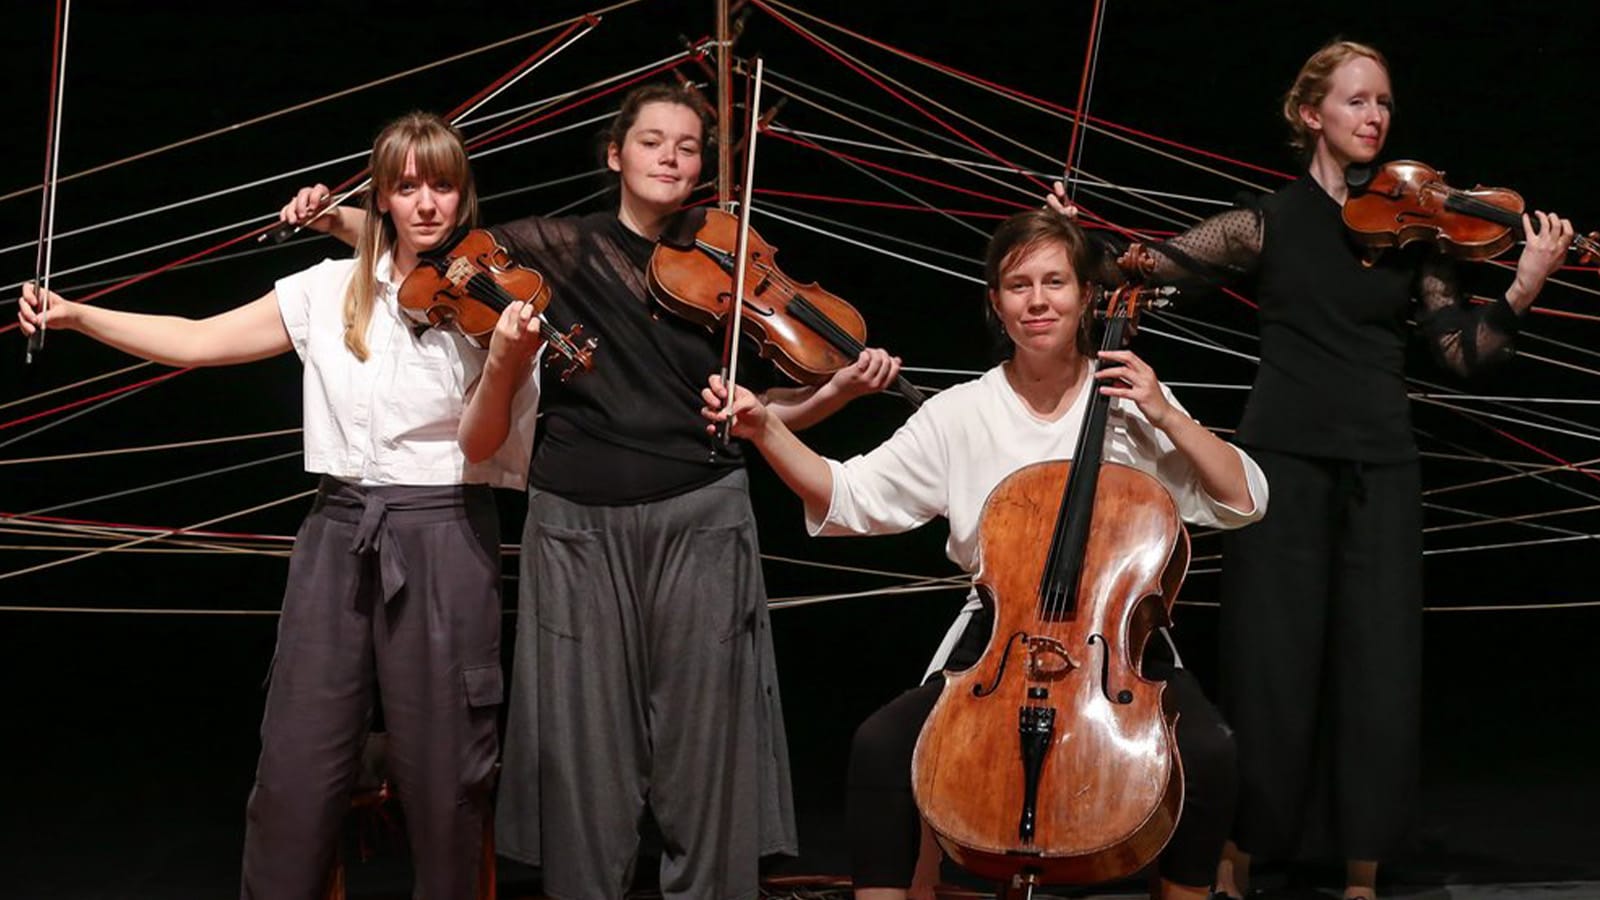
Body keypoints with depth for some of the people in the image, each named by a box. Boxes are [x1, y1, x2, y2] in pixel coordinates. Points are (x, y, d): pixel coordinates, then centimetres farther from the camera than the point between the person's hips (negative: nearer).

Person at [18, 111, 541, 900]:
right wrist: (77, 316, -4)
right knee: (296, 766, 3)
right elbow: (197, 342, 6)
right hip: (338, 534, 3)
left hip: (446, 542, -3)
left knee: (442, 769, 3)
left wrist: (505, 368, -27)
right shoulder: (329, 290, 7)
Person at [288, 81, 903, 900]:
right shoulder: (557, 248, 6)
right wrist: (339, 219, -4)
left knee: (704, 744, 1)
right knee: (587, 745, 4)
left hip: (700, 521, 0)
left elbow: (762, 409, 8)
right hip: (576, 525, 0)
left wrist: (839, 390, -8)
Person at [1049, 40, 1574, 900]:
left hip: (1379, 466, 2)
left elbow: (1462, 353, 2)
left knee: (1380, 675, 1)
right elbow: (1163, 263, -4)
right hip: (1284, 459, -2)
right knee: (1273, 669, 0)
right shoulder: (1270, 222, 3)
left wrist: (1521, 293, -14)